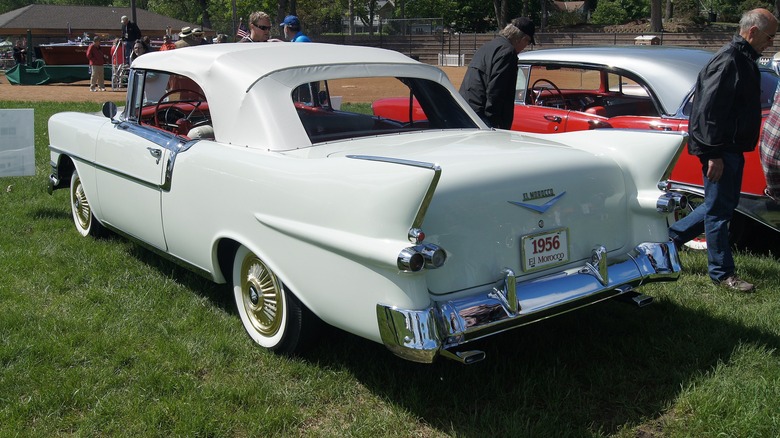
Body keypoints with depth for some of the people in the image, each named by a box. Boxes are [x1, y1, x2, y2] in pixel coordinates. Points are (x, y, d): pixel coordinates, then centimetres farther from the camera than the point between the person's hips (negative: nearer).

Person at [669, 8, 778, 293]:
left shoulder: (744, 60, 15)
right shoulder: (728, 61, -17)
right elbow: (710, 110, -23)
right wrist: (714, 154, -23)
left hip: (732, 148, 11)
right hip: (720, 149, -10)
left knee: (723, 204, 18)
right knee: (719, 209, -1)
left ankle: (668, 237, 26)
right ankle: (722, 273, 10)